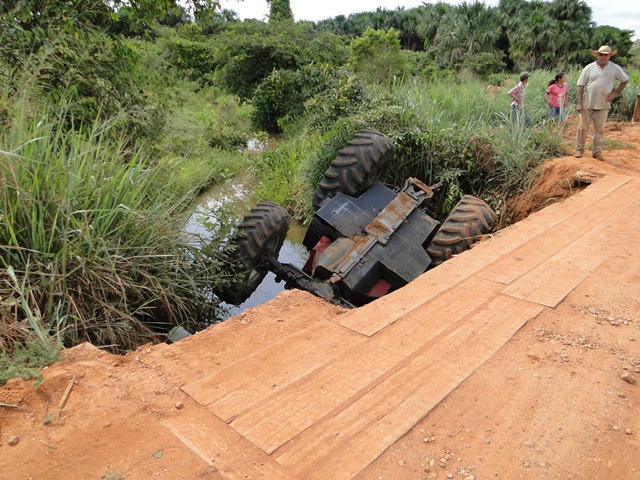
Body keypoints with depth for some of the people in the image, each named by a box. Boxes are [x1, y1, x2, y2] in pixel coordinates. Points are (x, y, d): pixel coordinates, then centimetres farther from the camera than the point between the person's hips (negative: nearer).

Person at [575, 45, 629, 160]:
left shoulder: (615, 68, 2)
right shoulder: (589, 68, -2)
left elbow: (625, 80, 15)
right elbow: (581, 86, -3)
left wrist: (615, 93, 2)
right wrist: (579, 103, -9)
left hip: (603, 104, 1)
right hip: (587, 103, -1)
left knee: (600, 129, 7)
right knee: (583, 128, 3)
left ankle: (597, 152, 15)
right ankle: (579, 149, 14)